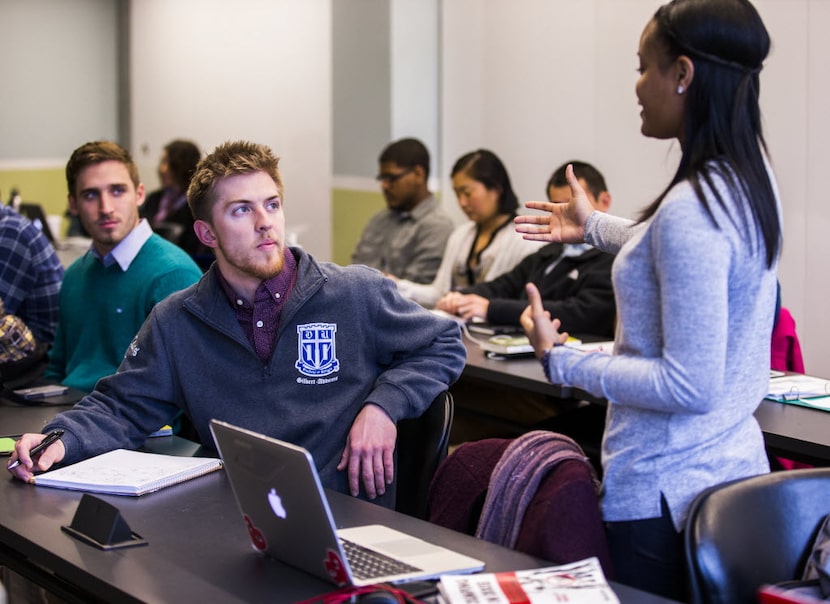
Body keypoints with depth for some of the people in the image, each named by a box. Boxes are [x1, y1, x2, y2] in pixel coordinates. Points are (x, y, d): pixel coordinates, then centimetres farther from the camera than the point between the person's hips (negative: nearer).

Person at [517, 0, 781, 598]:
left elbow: (690, 386, -24)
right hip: (734, 464, 9)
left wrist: (560, 360, -16)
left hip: (668, 492, -9)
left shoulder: (691, 208, -25)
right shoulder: (751, 174, 4)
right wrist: (595, 227, 37)